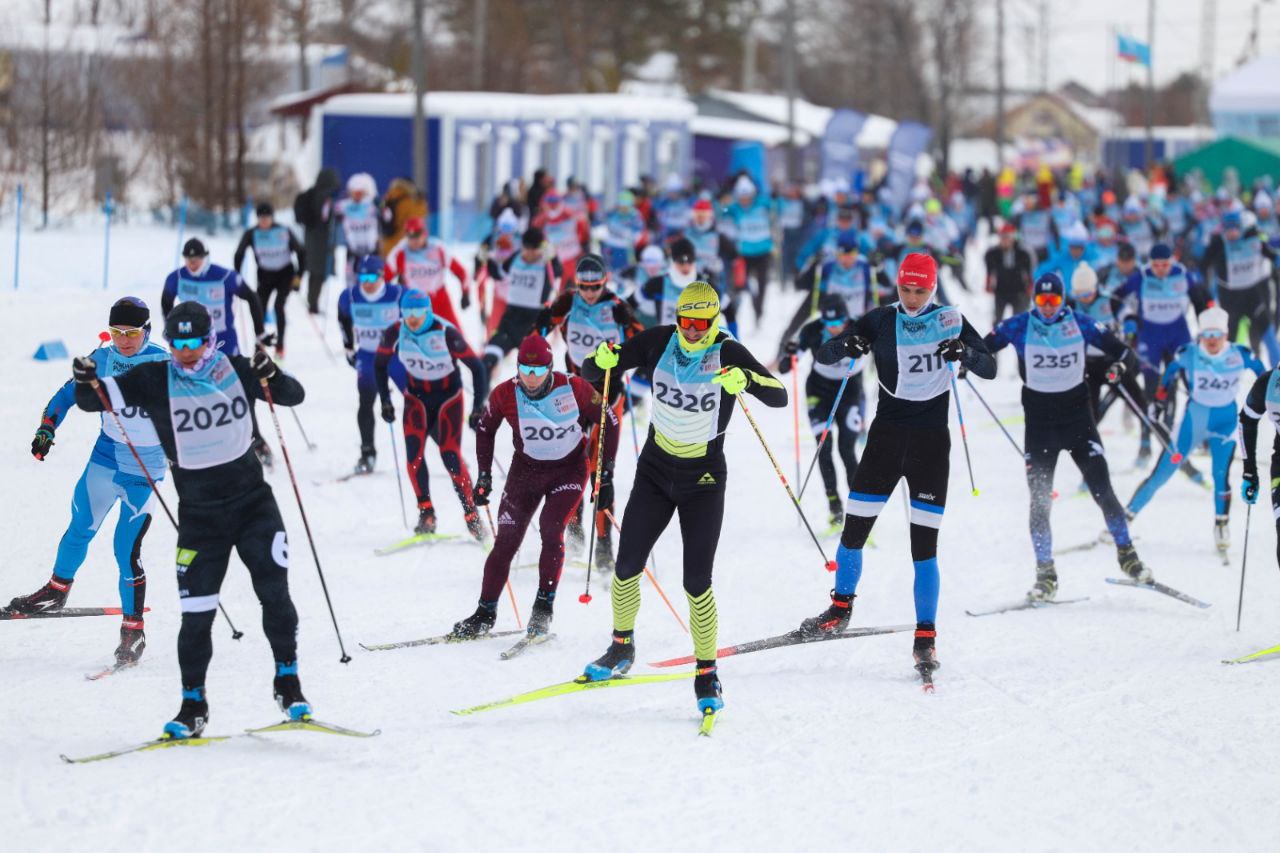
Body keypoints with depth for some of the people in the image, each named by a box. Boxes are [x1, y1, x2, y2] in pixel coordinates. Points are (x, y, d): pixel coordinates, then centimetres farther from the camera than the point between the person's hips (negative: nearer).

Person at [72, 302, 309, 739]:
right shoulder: (156, 381, -7)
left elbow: (293, 395, -1)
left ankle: (288, 680, 14)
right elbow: (99, 398, -6)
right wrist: (87, 383, -29)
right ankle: (193, 704, 8)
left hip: (253, 501, 1)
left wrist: (270, 377, -22)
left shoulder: (237, 370, -3)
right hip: (199, 513, -1)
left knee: (274, 593, -4)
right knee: (196, 612, -2)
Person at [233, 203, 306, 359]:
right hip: (265, 275, 2)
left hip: (285, 274, -2)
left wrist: (299, 275, -10)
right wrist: (237, 277, -3)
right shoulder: (251, 234, -12)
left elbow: (300, 252, -4)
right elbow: (239, 255, 1)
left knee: (279, 305, -21)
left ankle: (280, 346, -13)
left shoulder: (284, 232, -15)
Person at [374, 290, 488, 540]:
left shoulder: (447, 333, -23)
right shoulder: (395, 333, -13)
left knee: (451, 456, -13)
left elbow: (477, 368, -17)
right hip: (416, 397, 3)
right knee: (413, 451, -18)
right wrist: (385, 401, 1)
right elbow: (380, 364, 6)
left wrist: (478, 407, -20)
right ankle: (426, 513, -13)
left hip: (448, 398, -3)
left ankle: (471, 516, -1)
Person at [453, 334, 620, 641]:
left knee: (551, 530, -22)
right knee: (506, 541, -4)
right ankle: (485, 613, 7)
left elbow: (609, 422, -7)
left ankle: (544, 609, -12)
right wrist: (484, 476, 4)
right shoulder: (504, 395, -14)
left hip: (569, 469, -2)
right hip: (526, 469, 2)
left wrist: (605, 473, -8)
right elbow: (485, 429, 6)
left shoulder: (574, 388, -20)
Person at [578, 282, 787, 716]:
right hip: (655, 470, 3)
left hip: (703, 480, -3)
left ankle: (706, 675, 7)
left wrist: (745, 380, -42)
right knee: (626, 569, 3)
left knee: (697, 584, -7)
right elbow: (591, 372, -4)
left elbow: (779, 397, -23)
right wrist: (603, 360, -27)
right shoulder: (657, 342, -8)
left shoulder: (729, 354, -16)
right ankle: (621, 650, 27)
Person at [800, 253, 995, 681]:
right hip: (887, 433, 2)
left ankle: (926, 637, -1)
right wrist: (846, 345, -22)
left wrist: (965, 353, -23)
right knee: (854, 529, 3)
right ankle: (840, 609, 26)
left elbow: (989, 369, -2)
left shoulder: (950, 321, 0)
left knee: (924, 545, -6)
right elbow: (823, 355, 1)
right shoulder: (880, 321, 1)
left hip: (931, 440, -2)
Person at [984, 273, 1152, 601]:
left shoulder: (1080, 323, -4)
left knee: (1103, 490, -7)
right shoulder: (1020, 326, -4)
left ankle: (1127, 554, 8)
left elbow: (1116, 347, -1)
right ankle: (1045, 574, 6)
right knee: (1039, 500, -2)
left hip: (1078, 417, 0)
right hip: (1039, 422, 0)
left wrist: (1122, 365, -23)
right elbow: (984, 346, 0)